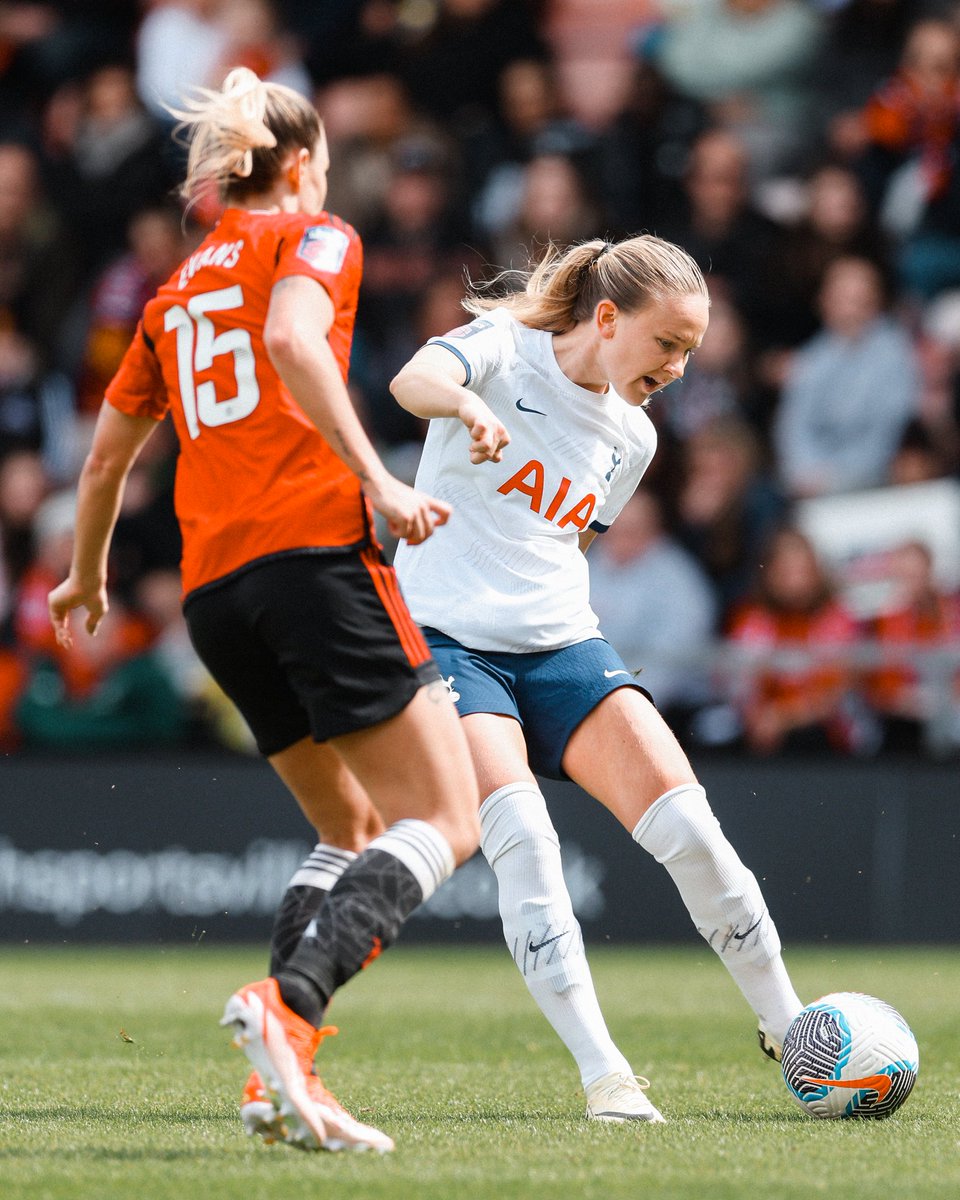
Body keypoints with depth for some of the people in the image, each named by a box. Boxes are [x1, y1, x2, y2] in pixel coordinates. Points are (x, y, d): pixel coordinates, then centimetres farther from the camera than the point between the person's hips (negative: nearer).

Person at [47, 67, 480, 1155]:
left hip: (214, 592, 7)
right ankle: (286, 1005, -32)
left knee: (353, 831, 17)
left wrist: (86, 578, 48)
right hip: (314, 550, -7)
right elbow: (291, 340, -16)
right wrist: (373, 477, -23)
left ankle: (283, 1077, -2)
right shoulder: (314, 237, 7)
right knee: (443, 821, -8)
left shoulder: (175, 292, 25)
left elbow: (105, 459, 31)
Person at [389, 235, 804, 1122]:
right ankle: (602, 1074, -22)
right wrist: (465, 403, -51)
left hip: (560, 647, 5)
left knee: (683, 819, -13)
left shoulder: (631, 438, 12)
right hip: (446, 638, -5)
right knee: (521, 835, -25)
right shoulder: (503, 349, -6)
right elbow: (416, 378, -29)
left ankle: (788, 1030, 3)